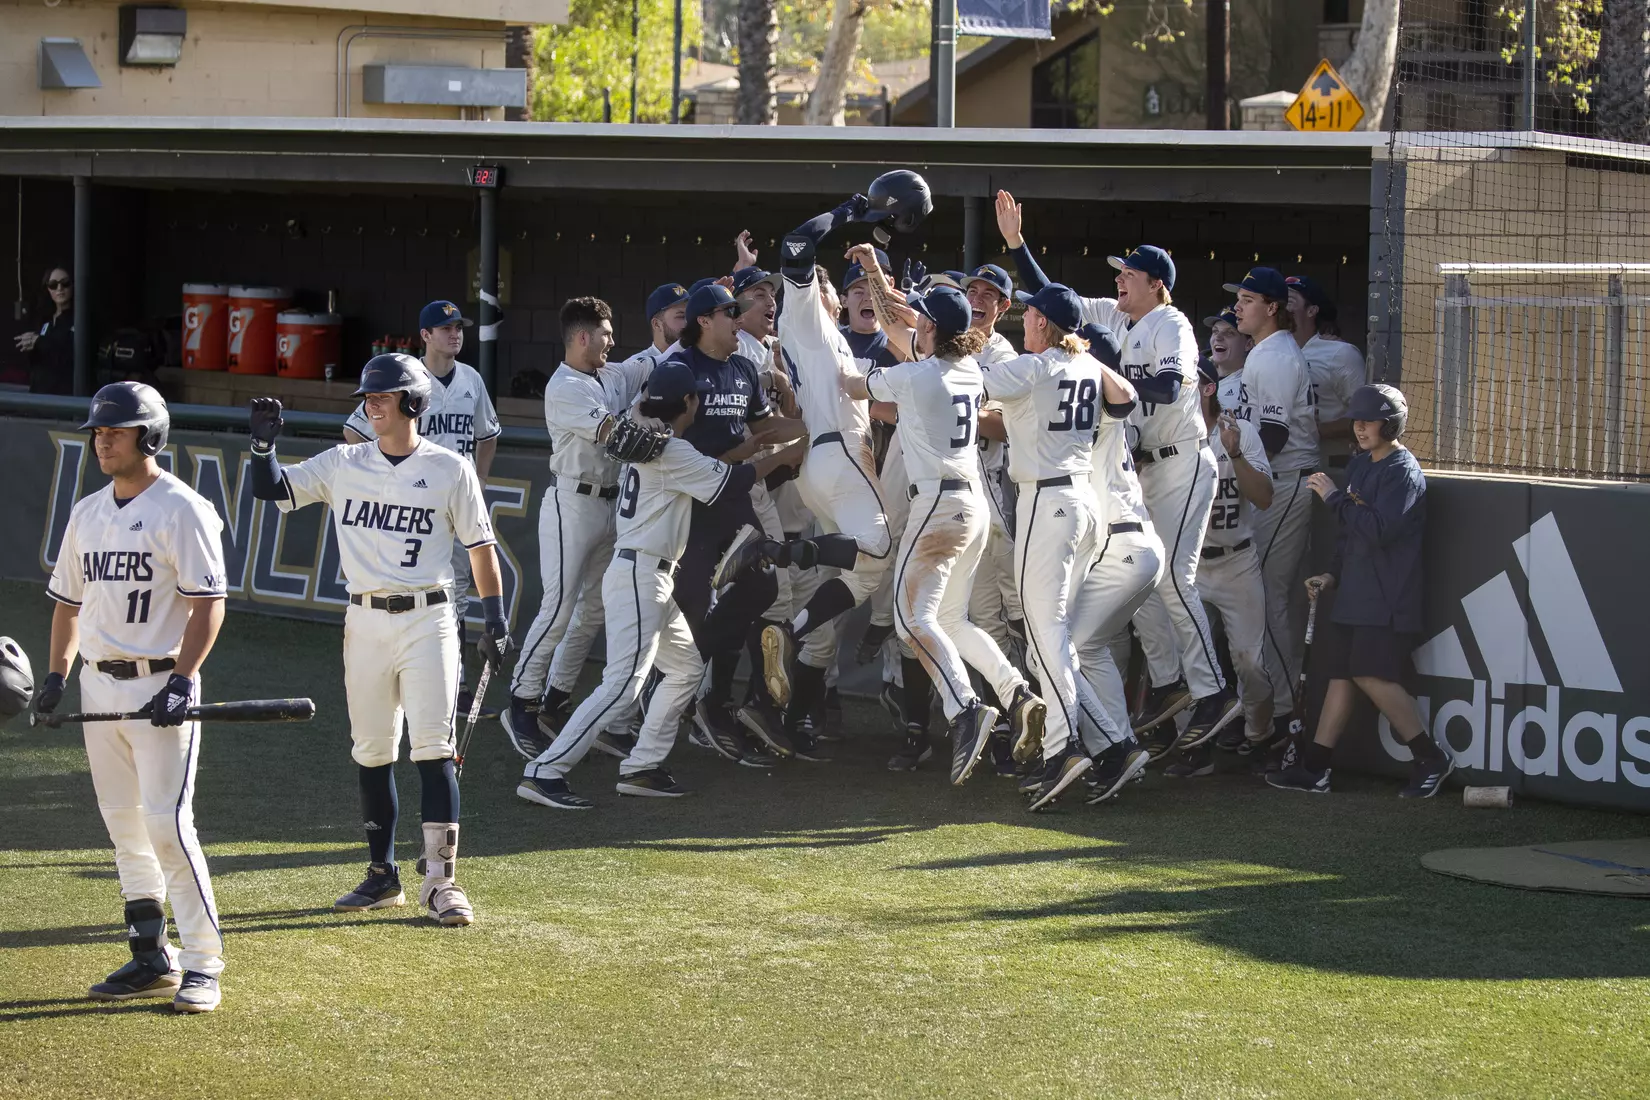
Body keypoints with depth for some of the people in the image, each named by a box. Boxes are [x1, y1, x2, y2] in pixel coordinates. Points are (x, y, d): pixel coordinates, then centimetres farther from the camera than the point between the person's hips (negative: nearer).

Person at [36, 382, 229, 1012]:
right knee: (123, 827, 9)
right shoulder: (87, 513, 13)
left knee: (167, 824, -12)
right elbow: (69, 600, 21)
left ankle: (204, 964, -6)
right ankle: (152, 958, 17)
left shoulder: (182, 510, -9)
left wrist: (182, 682, -21)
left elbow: (208, 603, -13)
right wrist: (57, 675, 10)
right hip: (99, 685, 7)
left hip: (160, 687, -7)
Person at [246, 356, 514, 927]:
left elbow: (480, 545, 5)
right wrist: (264, 440, -9)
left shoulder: (451, 470, 1)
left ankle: (440, 880, -8)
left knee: (434, 749, -10)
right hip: (364, 623, 3)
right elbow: (271, 489, 8)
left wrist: (495, 620, 0)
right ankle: (383, 875, 18)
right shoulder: (343, 465, 7)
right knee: (371, 753, 8)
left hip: (427, 620, -3)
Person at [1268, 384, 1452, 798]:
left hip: (1387, 600, -9)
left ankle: (1432, 759, -6)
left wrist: (1334, 497, -16)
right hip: (1353, 594, 9)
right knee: (1341, 673, 8)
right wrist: (1333, 574, 17)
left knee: (1373, 676, -15)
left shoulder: (1403, 470, -11)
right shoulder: (1359, 465, 18)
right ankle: (1313, 767, 9)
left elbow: (1378, 530, -23)